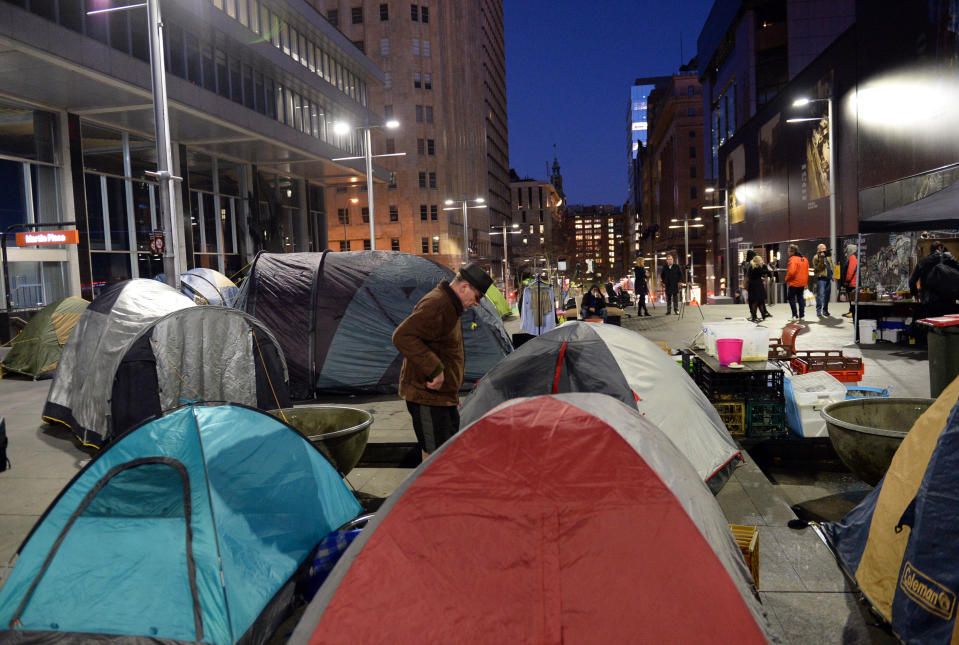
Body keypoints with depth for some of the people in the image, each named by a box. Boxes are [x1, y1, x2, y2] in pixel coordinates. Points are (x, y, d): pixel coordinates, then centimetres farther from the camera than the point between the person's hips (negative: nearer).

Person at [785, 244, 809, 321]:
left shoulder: (793, 259, -18)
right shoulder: (805, 259, 9)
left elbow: (791, 272, -26)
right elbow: (807, 272, 14)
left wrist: (787, 279, -9)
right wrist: (806, 282, 20)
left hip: (793, 283, -7)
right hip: (802, 283, 7)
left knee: (791, 298, 3)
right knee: (801, 298, 13)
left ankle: (795, 315, -1)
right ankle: (801, 315, 14)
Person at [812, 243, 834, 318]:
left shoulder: (828, 257, 19)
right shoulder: (816, 258, -4)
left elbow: (831, 266, 26)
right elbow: (817, 268, -15)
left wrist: (832, 275, 14)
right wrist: (821, 259, -24)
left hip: (828, 278, 7)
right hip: (821, 278, -7)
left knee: (827, 295, 10)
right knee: (820, 295, -11)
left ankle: (825, 310, 17)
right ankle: (818, 311, -10)